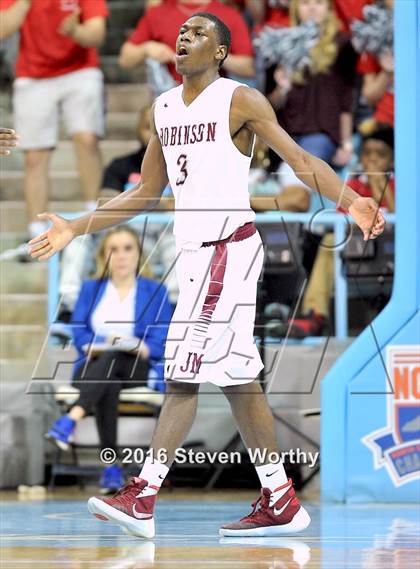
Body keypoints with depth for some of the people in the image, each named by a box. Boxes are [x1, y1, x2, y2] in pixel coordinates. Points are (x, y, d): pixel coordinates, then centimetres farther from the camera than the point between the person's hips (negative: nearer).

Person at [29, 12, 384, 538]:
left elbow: (298, 158, -13)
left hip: (229, 246, -8)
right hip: (193, 252, 8)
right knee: (234, 375, 6)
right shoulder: (164, 108, 16)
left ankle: (142, 497, -14)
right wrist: (74, 229, 22)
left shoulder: (240, 100, -5)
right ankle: (281, 504, 9)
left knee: (185, 369, -12)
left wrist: (351, 201, -29)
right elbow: (146, 193, 24)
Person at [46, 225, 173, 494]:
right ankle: (111, 466, -47)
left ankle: (71, 420, -63)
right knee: (108, 384, -38)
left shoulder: (156, 291, 14)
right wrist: (94, 346, -16)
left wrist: (143, 348, -22)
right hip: (94, 366, 2)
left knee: (112, 359, -39)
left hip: (139, 367, -2)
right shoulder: (91, 289, 20)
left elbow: (162, 337, 1)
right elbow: (79, 330, 7)